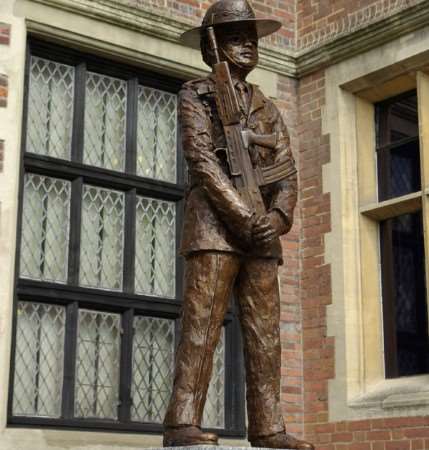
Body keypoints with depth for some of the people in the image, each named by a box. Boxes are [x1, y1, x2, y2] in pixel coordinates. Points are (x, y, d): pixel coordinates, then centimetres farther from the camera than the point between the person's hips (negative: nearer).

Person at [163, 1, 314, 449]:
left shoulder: (267, 108, 23)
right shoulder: (196, 94, 8)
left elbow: (286, 172, 12)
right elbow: (202, 159, -6)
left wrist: (277, 216, -9)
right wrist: (244, 217, -15)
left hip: (261, 225, 5)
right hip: (214, 218, -5)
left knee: (264, 330, 1)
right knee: (202, 320, -13)